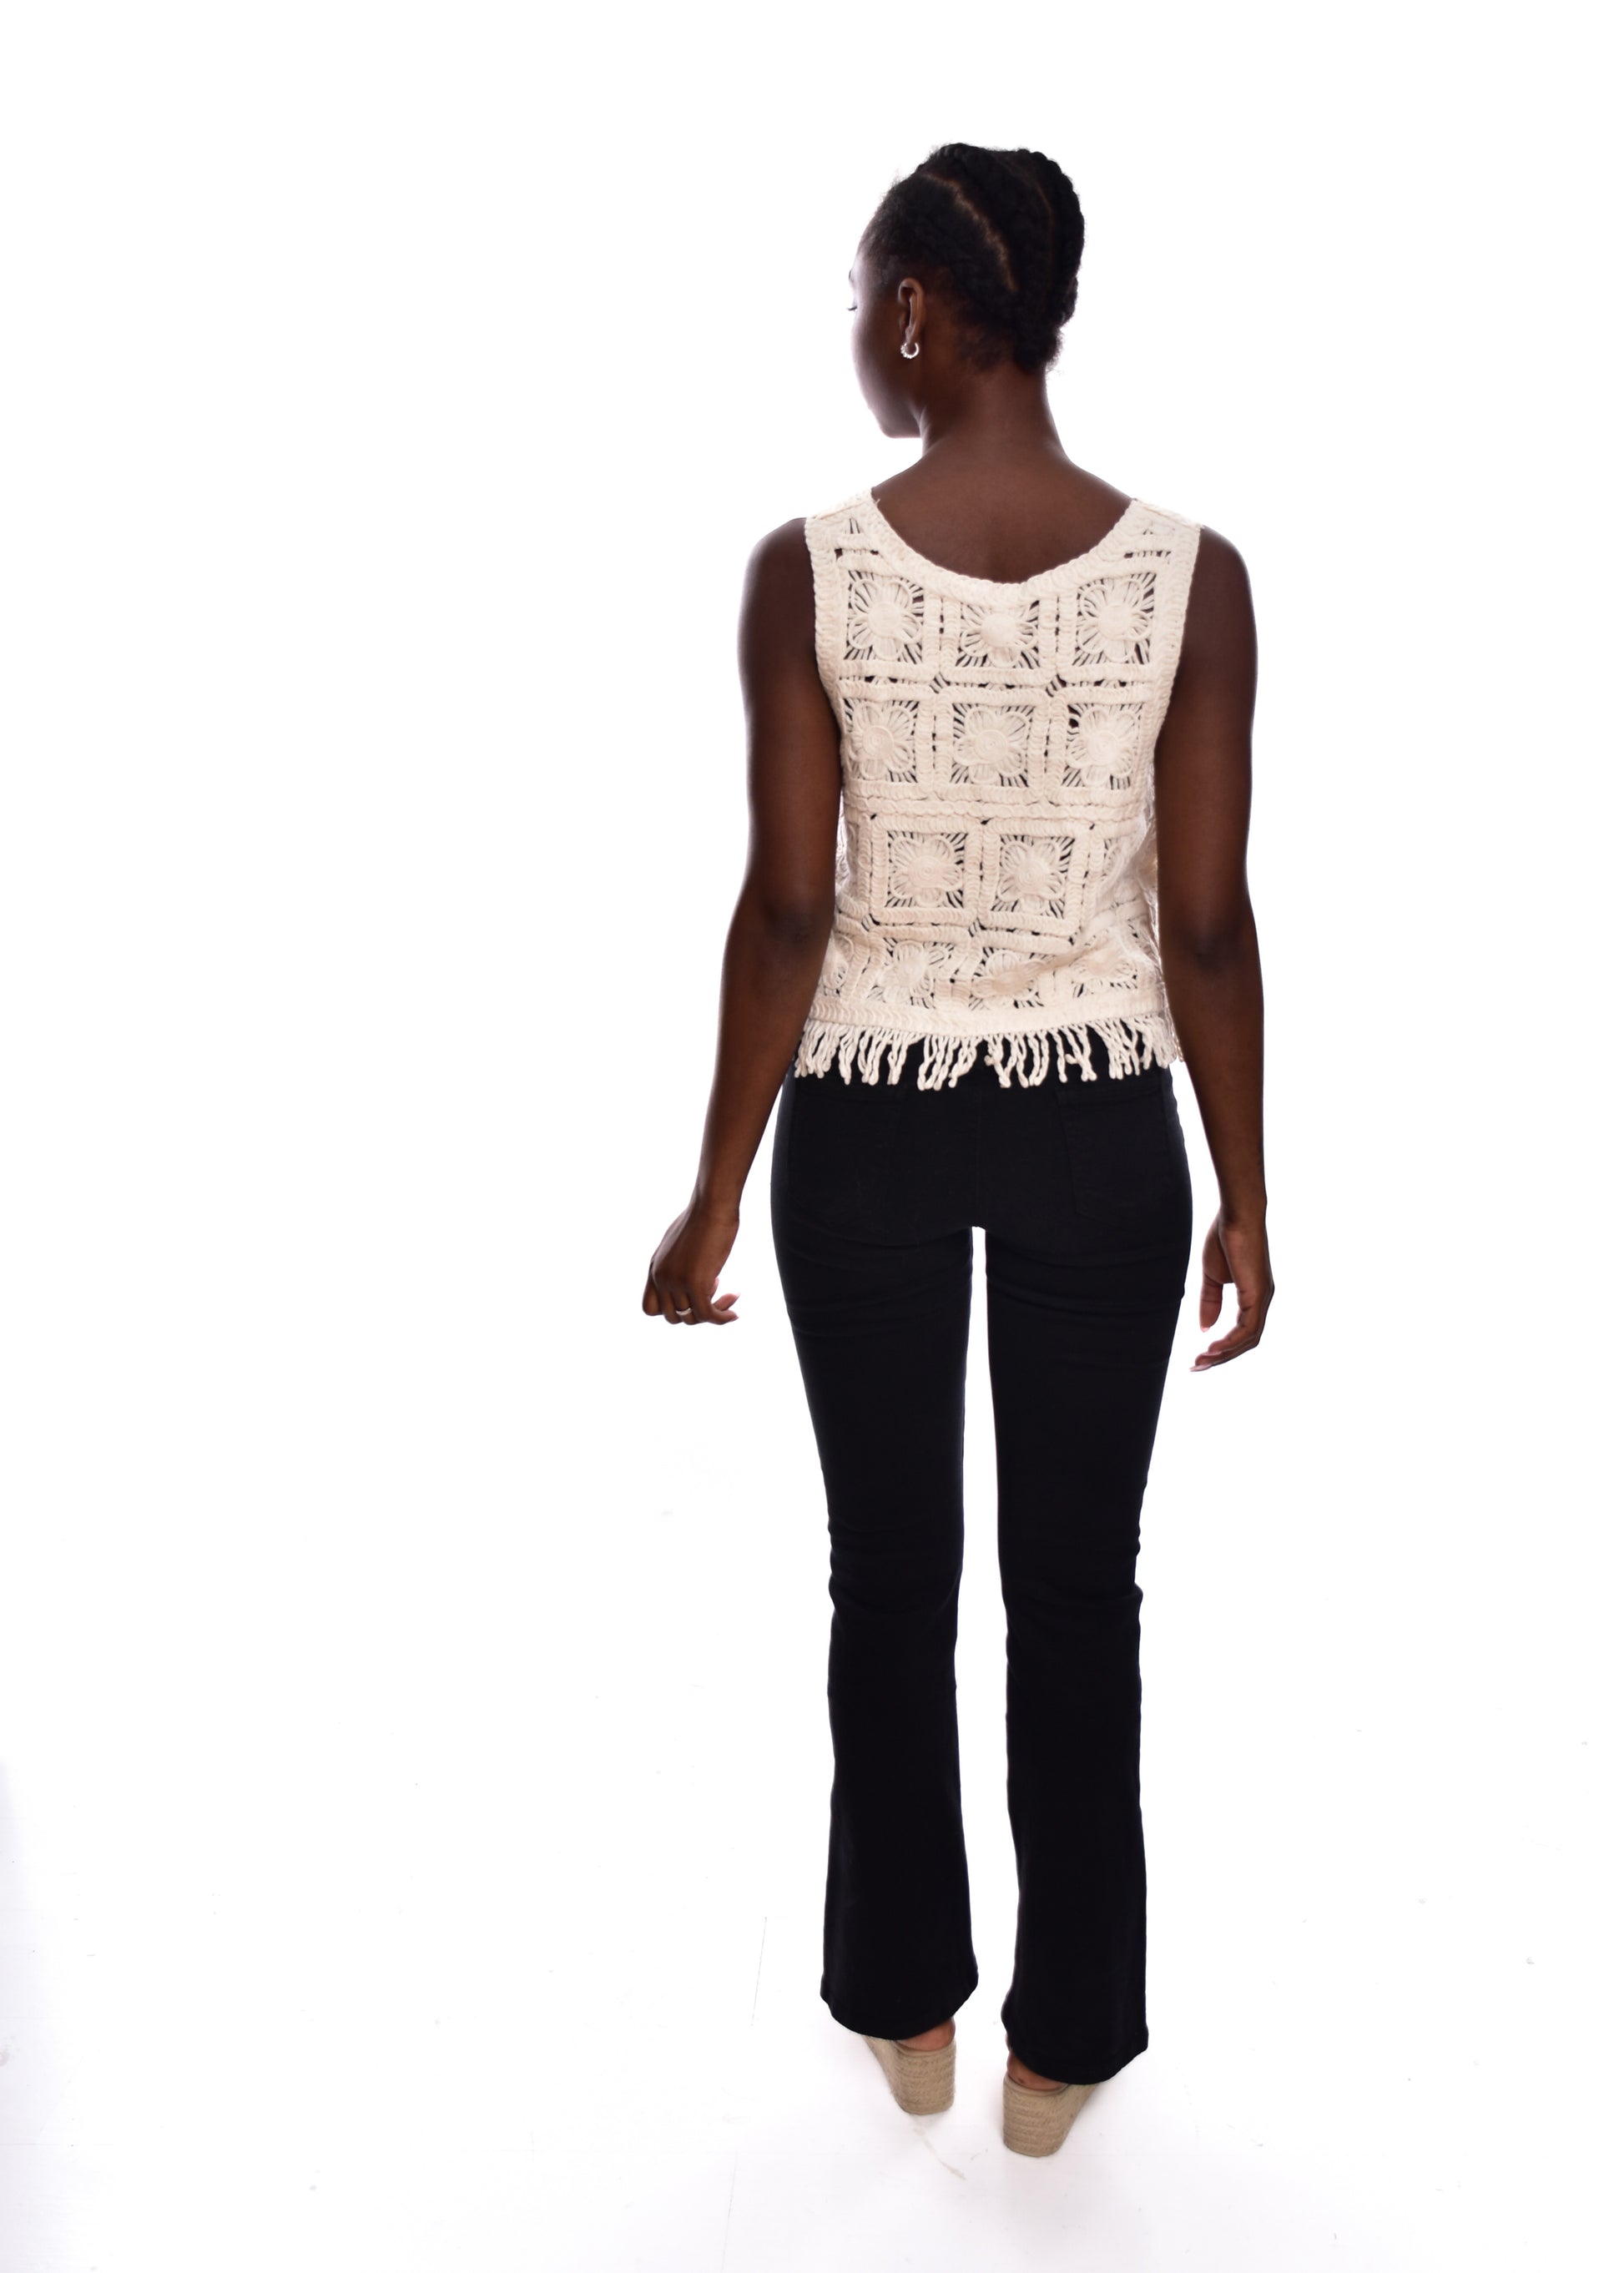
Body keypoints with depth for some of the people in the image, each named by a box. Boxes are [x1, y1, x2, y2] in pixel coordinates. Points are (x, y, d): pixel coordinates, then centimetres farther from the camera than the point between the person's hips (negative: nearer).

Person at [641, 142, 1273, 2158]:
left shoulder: (807, 572, -11)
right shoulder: (1191, 577, -9)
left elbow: (788, 912, -11)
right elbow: (1209, 931, -8)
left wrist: (719, 1189, -1)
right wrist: (1245, 1196, 3)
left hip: (868, 1135, 0)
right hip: (1100, 1137, 1)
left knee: (889, 1580, 17)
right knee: (1077, 1593, 14)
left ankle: (908, 2009, 35)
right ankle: (1062, 2042, 30)